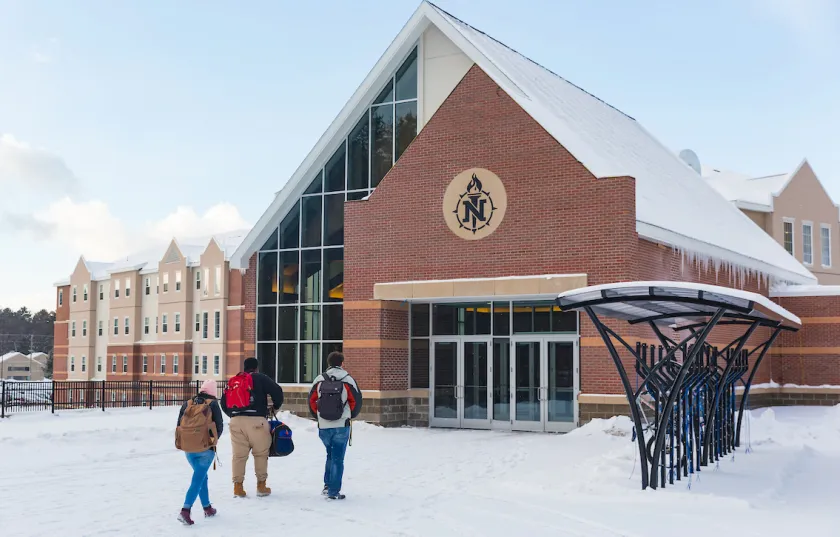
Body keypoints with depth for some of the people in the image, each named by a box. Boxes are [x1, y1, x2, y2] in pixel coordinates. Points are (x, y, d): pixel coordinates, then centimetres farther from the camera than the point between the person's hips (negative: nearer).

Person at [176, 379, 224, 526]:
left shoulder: (187, 404, 8)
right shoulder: (212, 404, -3)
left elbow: (179, 425, 8)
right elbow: (219, 427, -3)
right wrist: (213, 440, 14)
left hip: (188, 448, 5)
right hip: (205, 448, -5)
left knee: (201, 476, 21)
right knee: (198, 479, -5)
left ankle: (207, 508, 28)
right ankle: (185, 511, -19)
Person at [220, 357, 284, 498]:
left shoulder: (232, 381, 19)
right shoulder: (260, 378, 4)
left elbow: (224, 402, 20)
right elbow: (277, 390, -4)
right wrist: (276, 406, 13)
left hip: (236, 421, 4)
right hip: (256, 421, -4)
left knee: (239, 455, 8)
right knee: (261, 454, 7)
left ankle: (238, 486, 6)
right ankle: (261, 485, 9)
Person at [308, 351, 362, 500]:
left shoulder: (319, 380, 1)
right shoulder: (347, 380, -6)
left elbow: (311, 400, 4)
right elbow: (356, 400, -3)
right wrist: (350, 415, 14)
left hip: (323, 426, 3)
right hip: (341, 426, -3)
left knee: (330, 455, 22)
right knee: (338, 458, 3)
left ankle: (327, 485, 19)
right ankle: (334, 491, 3)